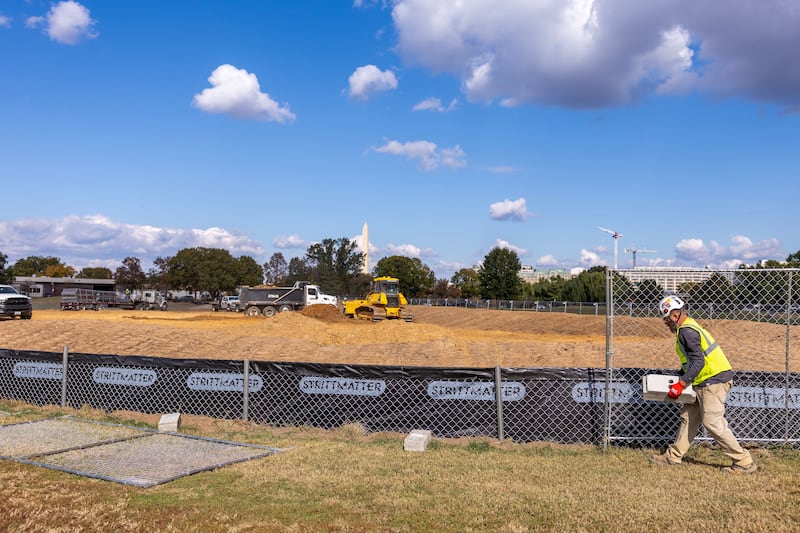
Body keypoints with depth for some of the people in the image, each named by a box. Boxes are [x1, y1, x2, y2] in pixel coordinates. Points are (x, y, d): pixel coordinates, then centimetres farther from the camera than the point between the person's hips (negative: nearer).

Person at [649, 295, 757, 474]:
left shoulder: (687, 331, -16)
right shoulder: (689, 327, 16)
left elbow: (697, 362, -21)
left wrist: (681, 384, -21)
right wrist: (680, 377, 22)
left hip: (713, 380, -11)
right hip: (707, 381, 11)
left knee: (713, 423, -9)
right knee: (688, 416, 14)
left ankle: (744, 462, -2)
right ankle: (673, 456, 22)